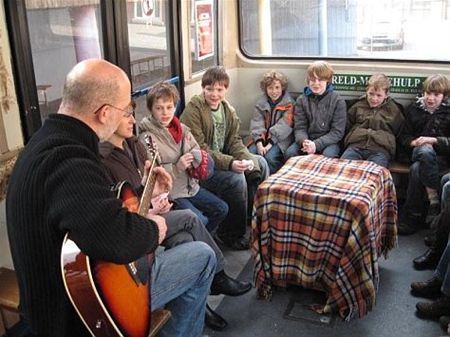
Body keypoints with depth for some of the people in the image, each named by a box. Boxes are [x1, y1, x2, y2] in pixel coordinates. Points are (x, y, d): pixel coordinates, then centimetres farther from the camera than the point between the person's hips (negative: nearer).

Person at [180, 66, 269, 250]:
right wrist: (230, 163, -31)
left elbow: (235, 141, 4)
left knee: (260, 163, 2)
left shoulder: (228, 109, 6)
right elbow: (199, 149, -23)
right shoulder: (193, 109, -17)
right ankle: (231, 233, -8)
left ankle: (254, 217, 15)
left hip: (222, 159, 8)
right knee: (236, 178, -28)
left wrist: (247, 159, -18)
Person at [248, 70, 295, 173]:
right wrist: (259, 143, -16)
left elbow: (284, 126, -13)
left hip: (281, 139, -4)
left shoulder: (288, 103, -4)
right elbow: (256, 123, -1)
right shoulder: (261, 102, 8)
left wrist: (270, 144, -20)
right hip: (263, 137, 4)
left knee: (270, 157, -30)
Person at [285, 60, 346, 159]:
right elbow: (299, 128, 1)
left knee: (328, 155, -34)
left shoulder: (338, 101, -4)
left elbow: (337, 132, -8)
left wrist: (316, 144, -22)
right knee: (290, 152, -26)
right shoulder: (301, 100, 5)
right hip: (307, 139, 2)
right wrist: (304, 141, -24)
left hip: (328, 141, -2)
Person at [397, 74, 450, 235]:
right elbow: (404, 137, 13)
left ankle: (411, 217, -25)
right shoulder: (415, 109, 13)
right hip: (418, 153, 2)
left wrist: (434, 140, -16)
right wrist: (414, 142, -7)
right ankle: (435, 200, -31)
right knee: (425, 151, -34)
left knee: (417, 169, -33)